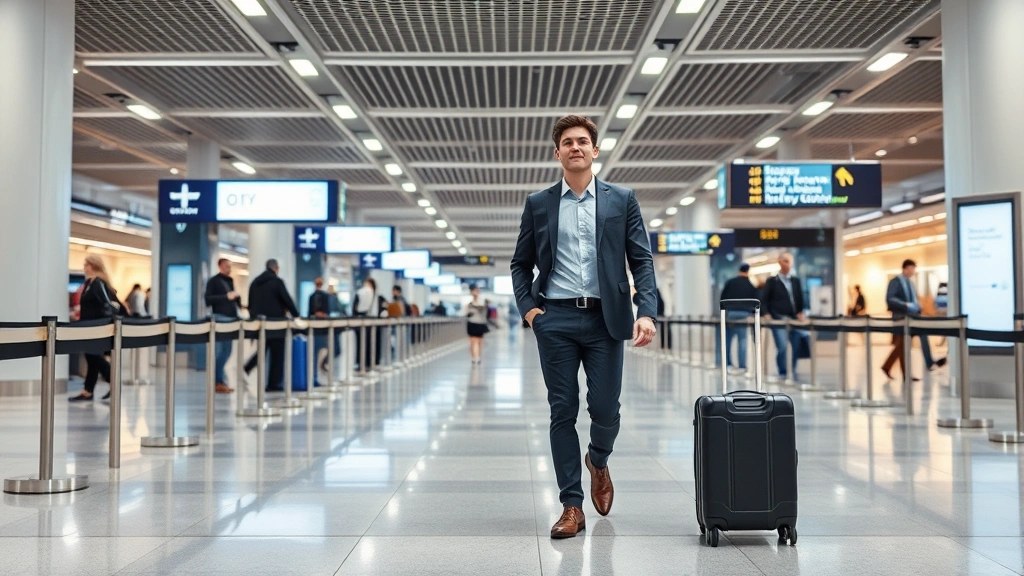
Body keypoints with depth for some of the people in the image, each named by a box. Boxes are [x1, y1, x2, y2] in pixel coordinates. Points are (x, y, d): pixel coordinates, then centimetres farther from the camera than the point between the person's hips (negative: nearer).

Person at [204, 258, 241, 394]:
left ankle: (219, 379, 15)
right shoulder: (213, 281, -3)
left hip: (231, 318, 7)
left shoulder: (230, 281, 19)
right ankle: (218, 382, -3)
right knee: (219, 351, -6)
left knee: (226, 351, 8)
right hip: (219, 318, -7)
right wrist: (226, 297, -17)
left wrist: (236, 299, 5)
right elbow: (208, 300, -12)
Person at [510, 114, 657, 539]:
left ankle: (598, 462, 35)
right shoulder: (538, 204, 9)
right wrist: (527, 308, 0)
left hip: (604, 319, 0)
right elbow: (521, 264, 14)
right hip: (556, 320, 1)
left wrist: (647, 312, -10)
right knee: (563, 413, 2)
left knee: (605, 409, 0)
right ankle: (572, 506, 11)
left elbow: (642, 260, 2)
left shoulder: (622, 200, 6)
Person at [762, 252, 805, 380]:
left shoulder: (796, 281, 15)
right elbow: (764, 300, 3)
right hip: (778, 319, -4)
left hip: (794, 319, 4)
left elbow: (800, 298, 17)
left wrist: (800, 312, 3)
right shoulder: (772, 281, 4)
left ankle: (793, 371, 16)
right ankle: (783, 373, -1)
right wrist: (766, 314, -10)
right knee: (782, 347, -14)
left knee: (797, 346, 0)